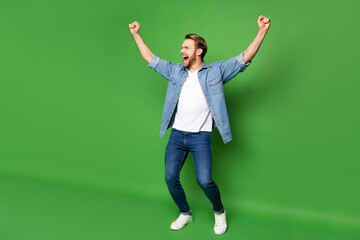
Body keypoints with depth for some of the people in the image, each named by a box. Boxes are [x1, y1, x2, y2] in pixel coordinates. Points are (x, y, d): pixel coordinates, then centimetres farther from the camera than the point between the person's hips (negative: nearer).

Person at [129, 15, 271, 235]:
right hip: (177, 134, 4)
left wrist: (262, 31, -15)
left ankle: (219, 212, 16)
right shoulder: (175, 71, 12)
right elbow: (150, 59, 20)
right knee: (170, 177, -3)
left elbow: (245, 58, -5)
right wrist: (136, 35, 20)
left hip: (200, 137, -4)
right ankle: (185, 214, 22)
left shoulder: (216, 71, 1)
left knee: (204, 180, -15)